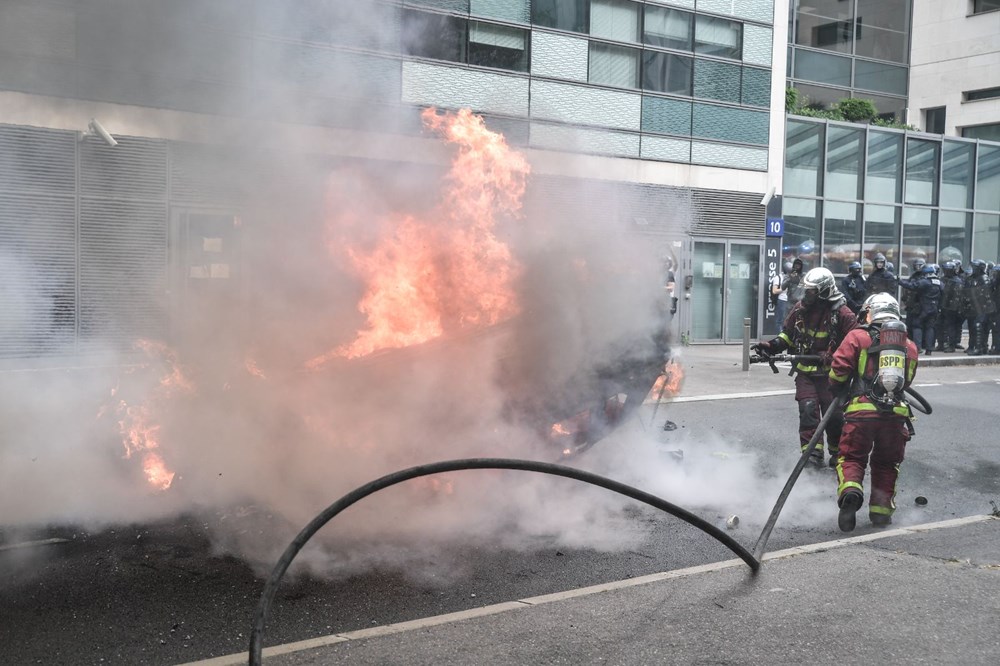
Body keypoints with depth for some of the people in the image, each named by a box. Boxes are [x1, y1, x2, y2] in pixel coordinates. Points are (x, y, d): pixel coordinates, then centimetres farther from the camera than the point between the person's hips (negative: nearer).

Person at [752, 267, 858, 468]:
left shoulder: (841, 313, -12)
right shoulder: (800, 309, 2)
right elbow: (787, 335, 13)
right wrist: (771, 346, -2)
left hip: (830, 374, -3)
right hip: (805, 371, 3)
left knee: (834, 414, 2)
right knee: (808, 410, -11)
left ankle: (838, 452, 24)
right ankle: (812, 453, -9)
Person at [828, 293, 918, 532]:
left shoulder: (857, 337, 3)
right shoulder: (910, 346, 17)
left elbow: (838, 371, -1)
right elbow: (906, 380, 21)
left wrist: (840, 391, 19)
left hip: (863, 410, -3)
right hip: (897, 413, 3)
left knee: (852, 458, 8)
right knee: (886, 463, 20)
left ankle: (850, 491, -18)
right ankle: (881, 510, 17)